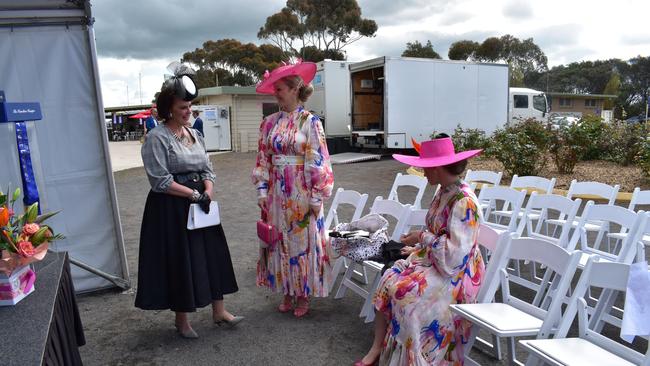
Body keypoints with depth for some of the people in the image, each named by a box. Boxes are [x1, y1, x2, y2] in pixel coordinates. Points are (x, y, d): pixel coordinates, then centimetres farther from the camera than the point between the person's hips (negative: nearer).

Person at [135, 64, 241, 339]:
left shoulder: (194, 134, 10)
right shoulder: (157, 137, -11)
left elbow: (207, 170, 10)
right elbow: (160, 181, -16)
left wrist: (207, 194, -8)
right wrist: (194, 194, -16)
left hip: (199, 204, 7)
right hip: (171, 208, -6)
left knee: (211, 253, 9)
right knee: (179, 260, 4)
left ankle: (219, 311, 24)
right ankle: (182, 319, 23)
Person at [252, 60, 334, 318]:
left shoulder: (309, 121, -7)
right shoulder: (270, 123, 6)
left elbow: (318, 162, -10)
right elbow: (263, 160, 8)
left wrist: (316, 196, -12)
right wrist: (262, 190, 3)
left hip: (301, 192, -4)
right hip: (277, 192, 5)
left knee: (303, 240, 6)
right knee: (280, 241, 11)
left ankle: (303, 295, 22)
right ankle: (287, 293, 27)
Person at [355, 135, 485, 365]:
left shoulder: (464, 201, -21)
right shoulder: (443, 193, 7)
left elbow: (455, 251, -25)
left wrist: (423, 237, -17)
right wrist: (418, 247, 7)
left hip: (455, 272, -9)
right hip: (433, 260, 9)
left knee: (406, 292, -26)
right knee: (387, 281, -8)